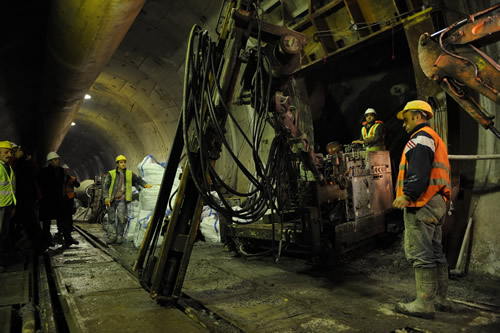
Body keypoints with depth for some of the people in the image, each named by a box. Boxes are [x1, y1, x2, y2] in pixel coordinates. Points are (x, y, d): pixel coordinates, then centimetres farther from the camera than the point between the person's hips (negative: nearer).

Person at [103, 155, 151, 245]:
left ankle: (120, 236, -2)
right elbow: (105, 186, -1)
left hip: (122, 199, 0)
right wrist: (106, 198, -11)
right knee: (111, 218, 6)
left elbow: (138, 179, 21)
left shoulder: (129, 173, 10)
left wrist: (145, 184, 2)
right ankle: (112, 236, 15)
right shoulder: (111, 173, 3)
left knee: (122, 217, -14)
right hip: (112, 200, 0)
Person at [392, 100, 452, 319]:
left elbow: (419, 170, -21)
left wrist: (407, 194, -25)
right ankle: (440, 299, 23)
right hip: (437, 202, 11)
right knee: (435, 252, 15)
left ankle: (425, 304, -3)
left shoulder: (421, 137, -7)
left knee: (419, 254, -8)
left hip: (422, 203, -11)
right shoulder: (435, 139, 26)